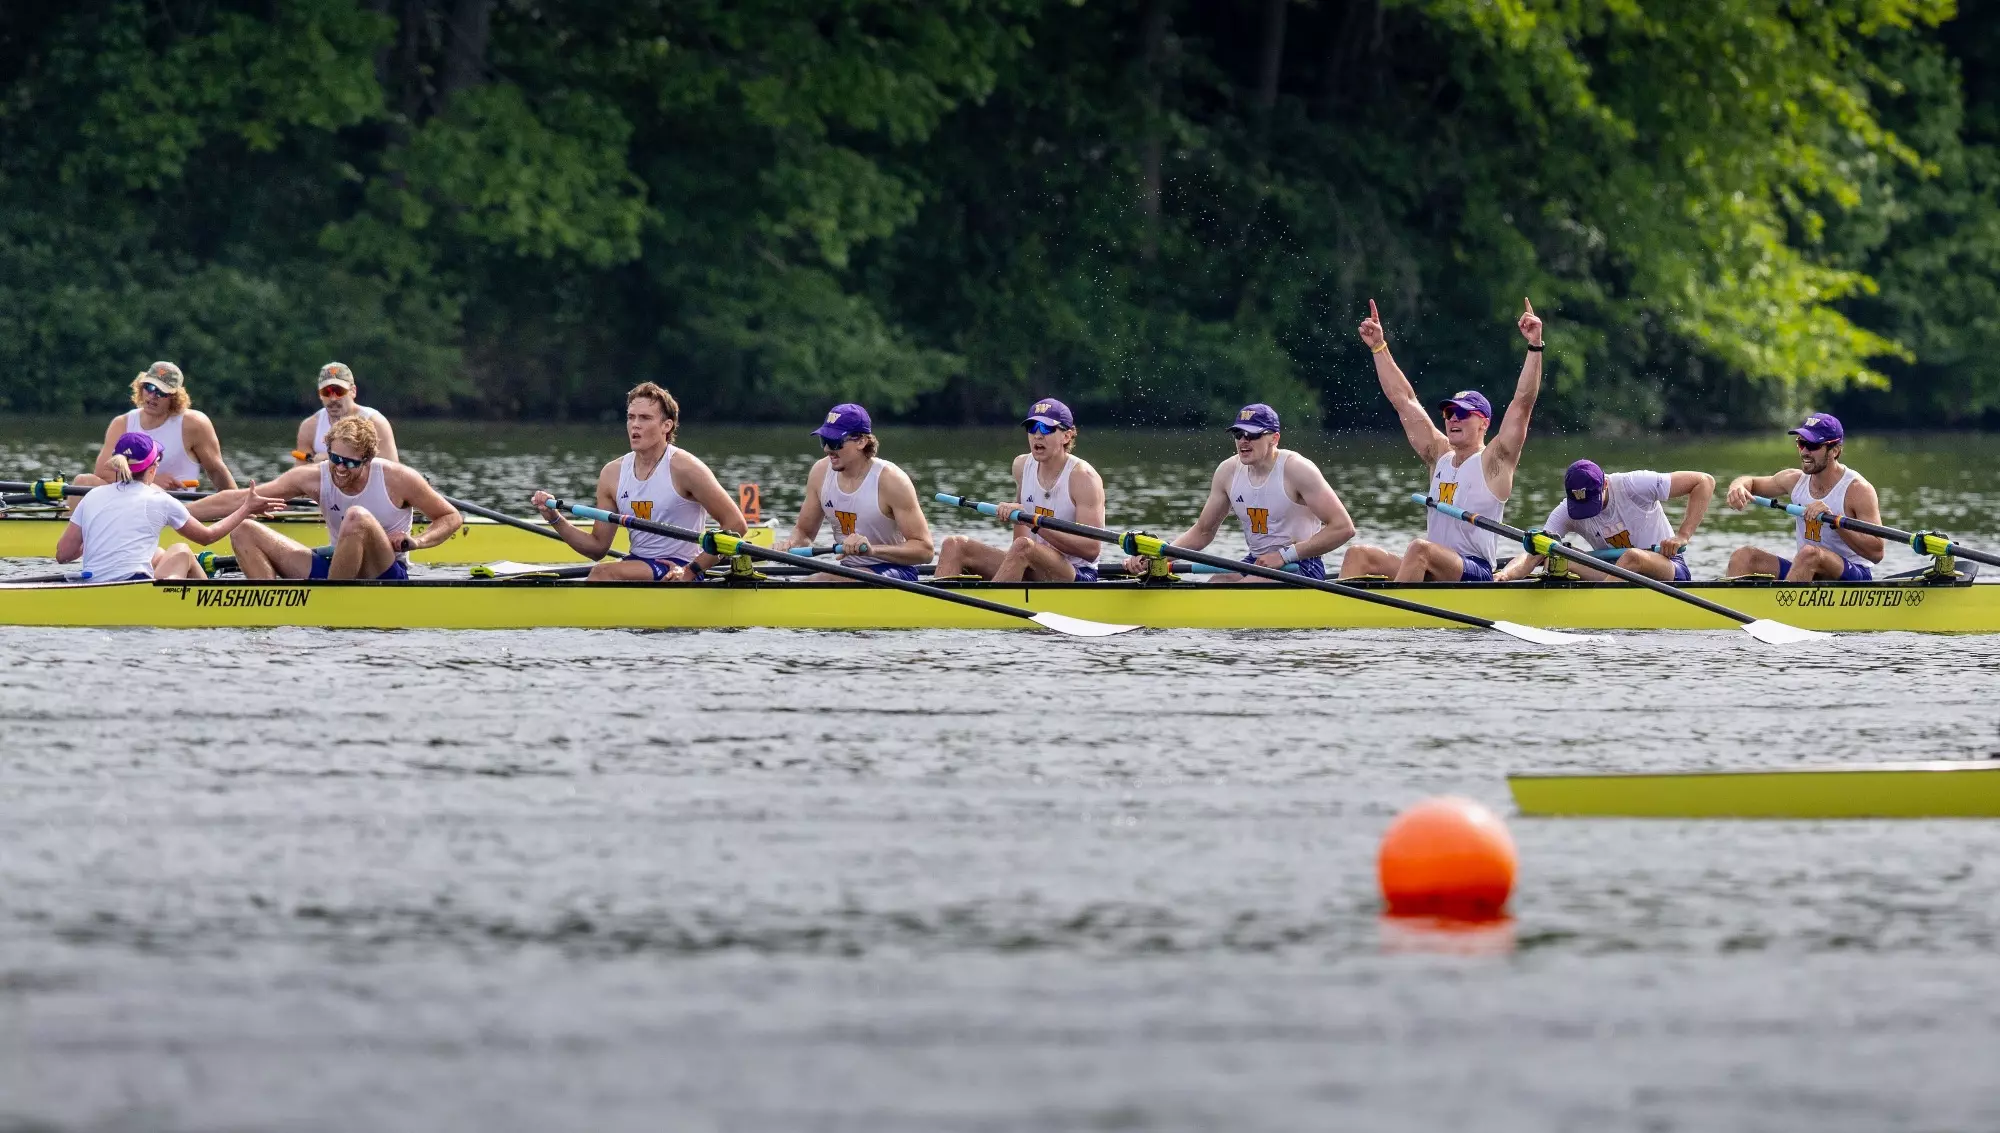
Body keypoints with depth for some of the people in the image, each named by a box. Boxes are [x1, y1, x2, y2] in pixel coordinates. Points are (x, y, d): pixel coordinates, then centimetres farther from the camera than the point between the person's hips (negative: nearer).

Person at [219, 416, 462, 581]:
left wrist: (418, 541, -18)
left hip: (386, 576, -5)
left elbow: (452, 518, -1)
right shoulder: (313, 477, -6)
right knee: (244, 532, -7)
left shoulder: (398, 479, -12)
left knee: (357, 517, -36)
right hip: (334, 571, 5)